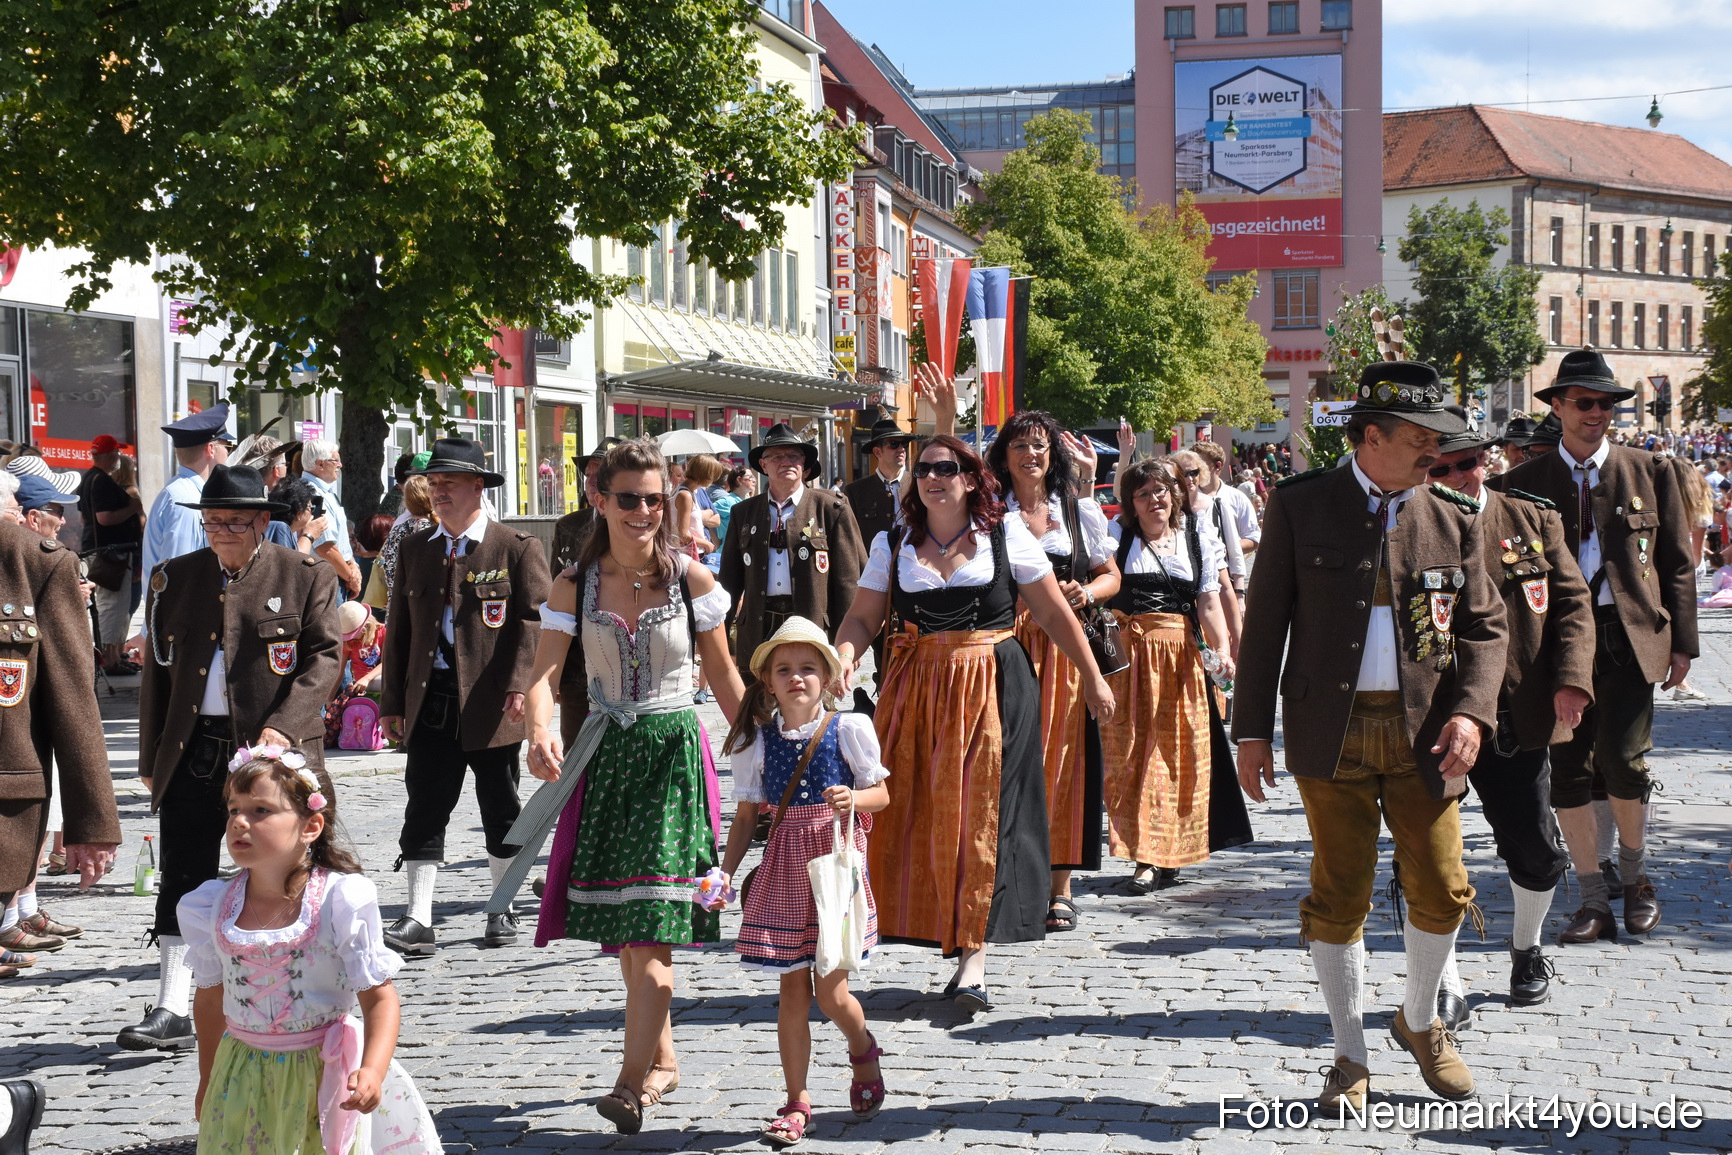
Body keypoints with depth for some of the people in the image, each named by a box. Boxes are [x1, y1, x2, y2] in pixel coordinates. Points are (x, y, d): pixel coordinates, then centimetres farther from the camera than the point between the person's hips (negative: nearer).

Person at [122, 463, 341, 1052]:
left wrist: (283, 727, -19)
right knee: (182, 878, -1)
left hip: (274, 754, -2)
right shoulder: (173, 578, 10)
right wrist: (151, 760, 10)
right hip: (193, 754, 3)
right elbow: (157, 672, 13)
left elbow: (323, 658, -5)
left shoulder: (306, 576, 1)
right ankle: (172, 1010, 1)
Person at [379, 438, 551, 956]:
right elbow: (399, 629, 14)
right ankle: (418, 921, 1)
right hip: (429, 704, 3)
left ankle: (503, 910, 22)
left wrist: (520, 685, -19)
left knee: (500, 811, 8)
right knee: (424, 811, -1)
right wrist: (393, 701, 9)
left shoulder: (517, 549, 0)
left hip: (491, 705, -3)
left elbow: (532, 622, -6)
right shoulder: (414, 549, 13)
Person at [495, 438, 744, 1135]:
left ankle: (634, 1078, -11)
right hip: (607, 754, 3)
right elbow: (544, 673, -8)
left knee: (652, 921, -12)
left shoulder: (692, 579, -2)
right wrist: (541, 733, -28)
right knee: (624, 925, 9)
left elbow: (725, 678, 5)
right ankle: (662, 1058, 26)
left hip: (674, 750, -3)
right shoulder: (575, 586, 1)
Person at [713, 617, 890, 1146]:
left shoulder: (848, 728, -2)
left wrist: (853, 799, -19)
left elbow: (881, 794, 2)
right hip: (784, 867, 2)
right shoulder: (757, 740, 4)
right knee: (793, 988, 4)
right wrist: (726, 871, -3)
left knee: (831, 990, -2)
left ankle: (863, 1051, 31)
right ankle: (796, 1101, 14)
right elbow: (747, 815, 7)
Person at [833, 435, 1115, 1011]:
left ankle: (974, 953, -6)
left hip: (991, 690, -3)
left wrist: (1092, 677, 7)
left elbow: (1055, 613, 6)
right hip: (915, 692, 3)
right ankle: (954, 938, 16)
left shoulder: (1006, 535, 3)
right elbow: (863, 618, 4)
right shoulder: (892, 545, 8)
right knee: (919, 813, 2)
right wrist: (844, 657, -17)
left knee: (980, 812, -7)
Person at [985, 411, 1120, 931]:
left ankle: (1059, 888, 8)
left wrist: (1087, 593, -5)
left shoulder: (1079, 510, 11)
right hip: (1006, 647, -1)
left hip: (1065, 649, 1)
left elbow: (1111, 576, 15)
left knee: (1061, 759, 1)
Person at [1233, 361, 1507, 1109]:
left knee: (1441, 889, 2)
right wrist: (1251, 728, -1)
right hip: (1331, 731, -2)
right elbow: (1264, 621, 2)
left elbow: (1484, 627, 9)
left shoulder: (1452, 520, 7)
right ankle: (1350, 1055, 19)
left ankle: (1420, 1022, 30)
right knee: (1340, 897, 3)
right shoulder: (1300, 506, 0)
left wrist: (1471, 712, -8)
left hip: (1423, 733, 2)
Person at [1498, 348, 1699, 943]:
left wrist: (1681, 641, 2)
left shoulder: (1650, 471, 7)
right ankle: (1594, 902, 13)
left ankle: (1634, 873, 16)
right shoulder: (1524, 482, 7)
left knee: (1622, 759, -12)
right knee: (1566, 771, 1)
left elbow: (1678, 562, 8)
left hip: (1629, 636, -1)